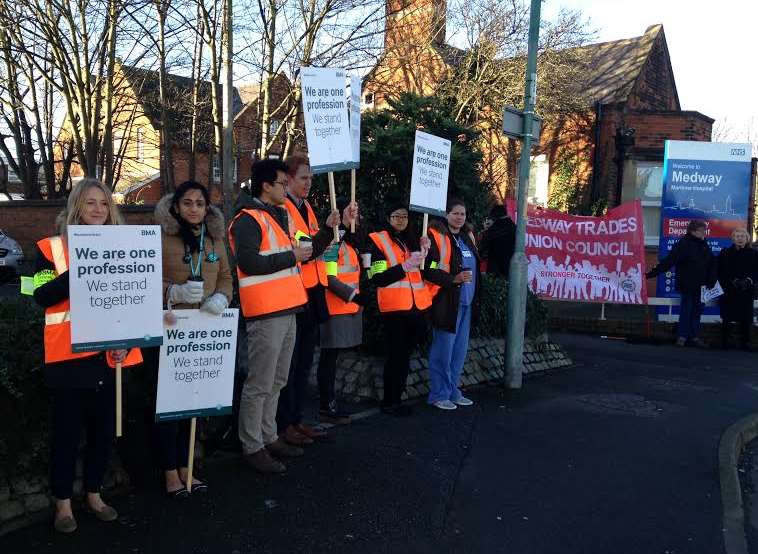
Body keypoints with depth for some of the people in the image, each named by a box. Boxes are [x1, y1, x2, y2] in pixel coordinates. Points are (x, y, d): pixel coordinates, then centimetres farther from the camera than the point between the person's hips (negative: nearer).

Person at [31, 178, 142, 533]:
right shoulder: (52, 248, -3)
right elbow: (42, 296, -13)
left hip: (110, 354, 4)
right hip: (68, 356, -4)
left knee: (104, 429, 14)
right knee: (67, 431, 5)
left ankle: (94, 494, 31)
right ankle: (63, 503, 21)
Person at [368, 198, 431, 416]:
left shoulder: (412, 239, 15)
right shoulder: (378, 241, -3)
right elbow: (377, 278, -11)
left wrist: (425, 250, 1)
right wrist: (404, 267, -19)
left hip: (417, 306, 6)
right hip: (394, 307, -6)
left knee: (406, 354, 12)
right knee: (396, 355, -2)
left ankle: (397, 397, 23)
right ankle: (389, 402, 9)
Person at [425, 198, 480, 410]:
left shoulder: (467, 237, 15)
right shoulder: (437, 236, -9)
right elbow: (427, 270, -16)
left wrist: (475, 296, 18)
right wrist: (453, 279, -24)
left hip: (465, 303, 8)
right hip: (446, 302, -8)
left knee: (460, 349, 13)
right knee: (443, 350, -4)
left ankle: (452, 390, 25)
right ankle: (439, 395, 8)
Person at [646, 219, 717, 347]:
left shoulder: (704, 245, 10)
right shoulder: (683, 244, -11)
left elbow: (712, 265, 13)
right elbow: (668, 262, -18)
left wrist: (711, 282, 2)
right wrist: (652, 273, -27)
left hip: (701, 287, 6)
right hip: (688, 286, -6)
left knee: (697, 310, 8)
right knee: (686, 310, -2)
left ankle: (694, 336, 16)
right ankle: (682, 336, 6)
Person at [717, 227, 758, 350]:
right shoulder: (725, 253, 5)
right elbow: (721, 272, 0)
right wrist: (732, 281, -12)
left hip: (747, 291, 1)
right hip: (729, 291, -1)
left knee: (745, 318, 0)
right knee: (727, 318, 0)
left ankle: (745, 342, 9)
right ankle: (724, 341, 9)